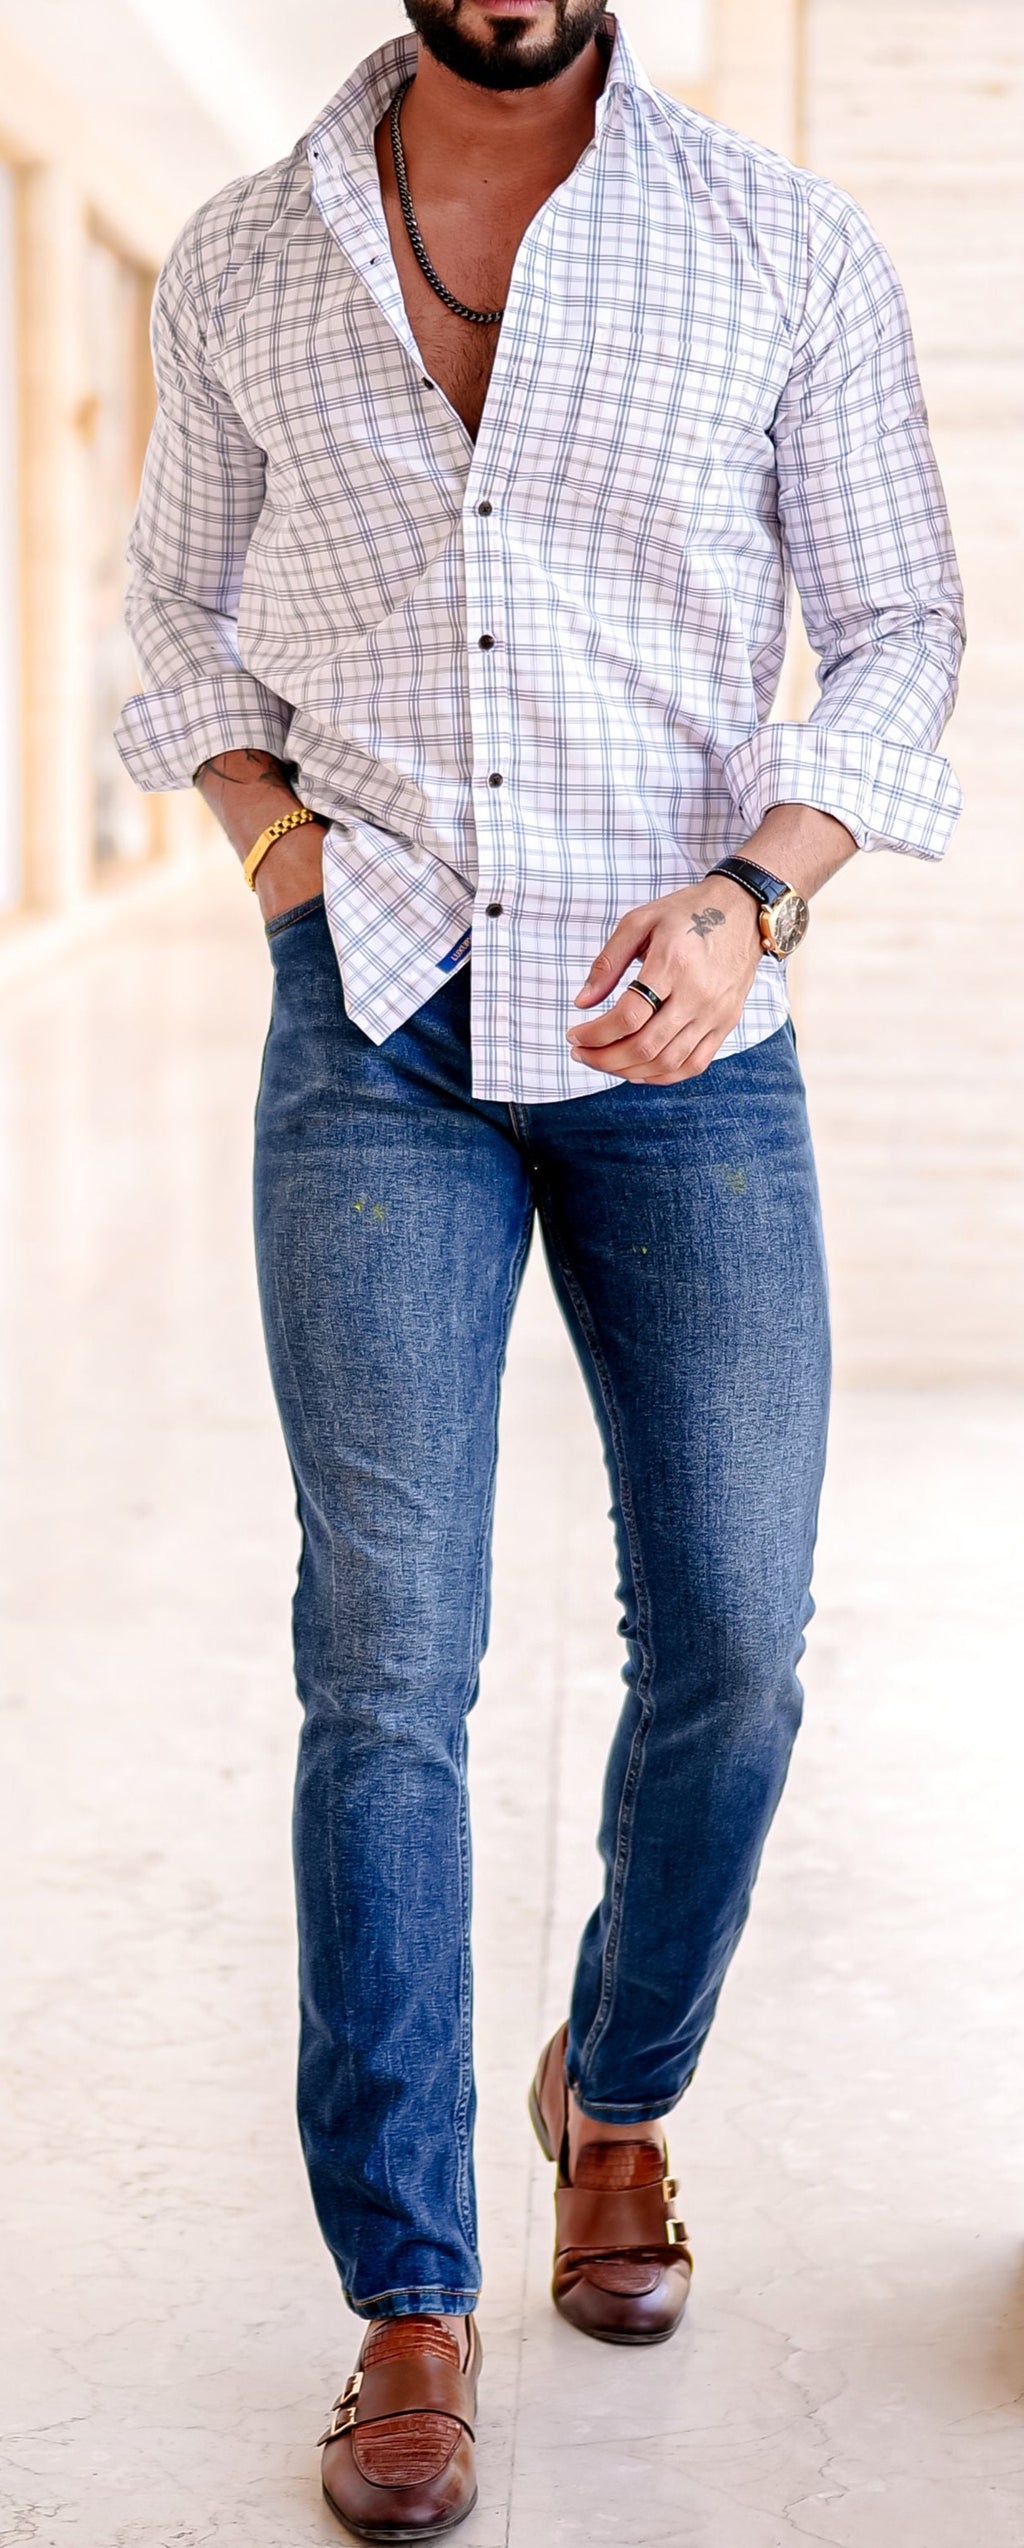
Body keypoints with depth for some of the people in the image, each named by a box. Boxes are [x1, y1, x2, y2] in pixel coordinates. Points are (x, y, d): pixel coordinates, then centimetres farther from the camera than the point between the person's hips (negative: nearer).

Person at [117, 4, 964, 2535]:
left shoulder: (789, 246, 1)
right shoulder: (238, 268, 6)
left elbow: (899, 630, 3)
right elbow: (180, 604, 19)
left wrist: (751, 887, -13)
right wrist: (271, 832, 1)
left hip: (684, 1043, 0)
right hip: (379, 1030, 0)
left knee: (732, 1645, 2)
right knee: (387, 1657, -5)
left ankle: (618, 2094, 31)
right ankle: (408, 2299, 4)